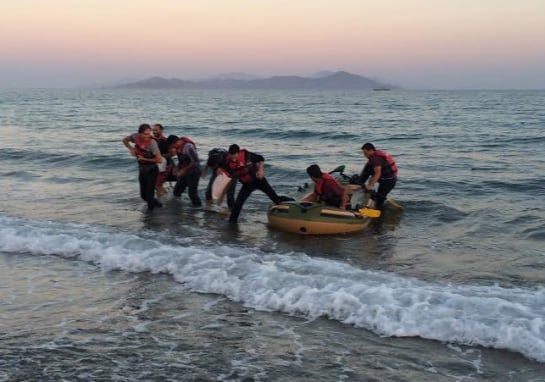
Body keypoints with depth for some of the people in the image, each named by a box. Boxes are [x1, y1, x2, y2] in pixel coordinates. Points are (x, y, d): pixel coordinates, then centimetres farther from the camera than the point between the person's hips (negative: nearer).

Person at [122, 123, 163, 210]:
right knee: (143, 195, 14)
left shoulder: (152, 143, -28)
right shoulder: (135, 136, -12)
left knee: (149, 195, -11)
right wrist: (131, 148, -9)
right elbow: (124, 140, 9)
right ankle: (156, 203, 41)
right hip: (141, 170, 6)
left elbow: (159, 160, -29)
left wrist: (144, 159, -19)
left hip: (152, 170, -6)